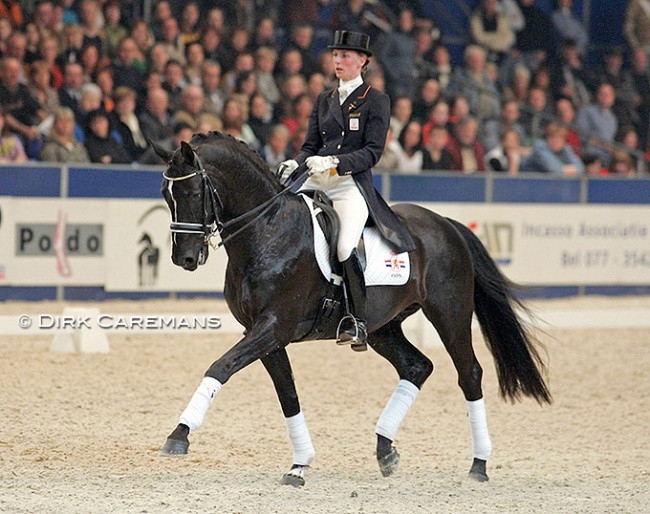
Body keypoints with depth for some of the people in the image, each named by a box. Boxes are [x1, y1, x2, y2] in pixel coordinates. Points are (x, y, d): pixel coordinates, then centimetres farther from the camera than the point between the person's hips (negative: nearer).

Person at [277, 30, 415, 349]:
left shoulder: (376, 100, 3)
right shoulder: (324, 100, 20)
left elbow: (373, 151, -6)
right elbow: (311, 145, 17)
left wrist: (334, 162, -20)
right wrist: (296, 164, -5)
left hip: (352, 185, -6)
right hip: (316, 184, 6)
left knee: (345, 247, -29)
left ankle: (357, 321, -21)